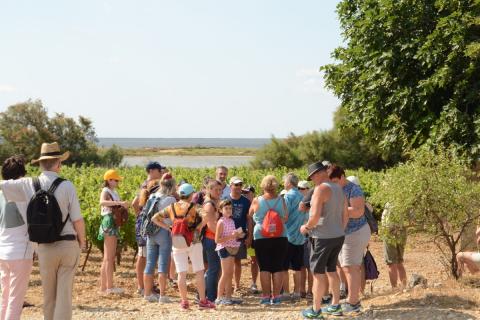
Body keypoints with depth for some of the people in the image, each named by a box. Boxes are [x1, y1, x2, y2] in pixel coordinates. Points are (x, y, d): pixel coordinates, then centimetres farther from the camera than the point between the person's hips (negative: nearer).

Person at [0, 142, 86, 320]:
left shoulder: (29, 185, -4)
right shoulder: (67, 186, -11)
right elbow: (77, 220, -10)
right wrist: (82, 240, 8)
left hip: (45, 248, 2)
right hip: (69, 245, -2)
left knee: (49, 295, 17)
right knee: (64, 294, 3)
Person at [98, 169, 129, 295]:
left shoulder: (114, 192, 18)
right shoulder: (105, 191, -8)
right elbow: (102, 202, -31)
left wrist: (124, 205, 1)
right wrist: (119, 203, -40)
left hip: (114, 224, 9)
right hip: (109, 223, -9)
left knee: (108, 257, 11)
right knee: (109, 257, -9)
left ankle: (103, 287, 14)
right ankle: (110, 287, -10)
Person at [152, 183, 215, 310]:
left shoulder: (171, 208, 5)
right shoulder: (193, 207, -6)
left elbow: (154, 218, 6)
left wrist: (168, 228, 5)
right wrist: (198, 227, -8)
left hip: (177, 244, 3)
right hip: (193, 243, -3)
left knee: (181, 274, 5)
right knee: (199, 272, 6)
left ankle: (184, 301, 4)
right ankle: (203, 300, 7)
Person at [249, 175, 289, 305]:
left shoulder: (257, 201, -3)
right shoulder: (281, 200, 0)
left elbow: (250, 217, 10)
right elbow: (286, 218, 9)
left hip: (261, 239, -1)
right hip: (280, 238, 1)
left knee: (264, 268, 4)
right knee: (278, 268, 5)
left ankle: (266, 296, 3)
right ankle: (276, 297, 5)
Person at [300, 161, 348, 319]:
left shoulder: (321, 189, -16)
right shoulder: (338, 189, 11)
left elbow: (315, 215, -23)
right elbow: (345, 215, 15)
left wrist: (306, 227, -6)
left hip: (323, 237, -8)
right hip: (338, 236, 8)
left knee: (318, 272, -1)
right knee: (331, 270, 19)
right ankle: (335, 306, 24)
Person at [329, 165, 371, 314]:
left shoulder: (353, 189, -14)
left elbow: (358, 211, -25)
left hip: (355, 233, -8)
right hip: (345, 233, 9)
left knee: (350, 268, -9)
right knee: (353, 268, 11)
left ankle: (352, 303, -7)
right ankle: (355, 300, 16)